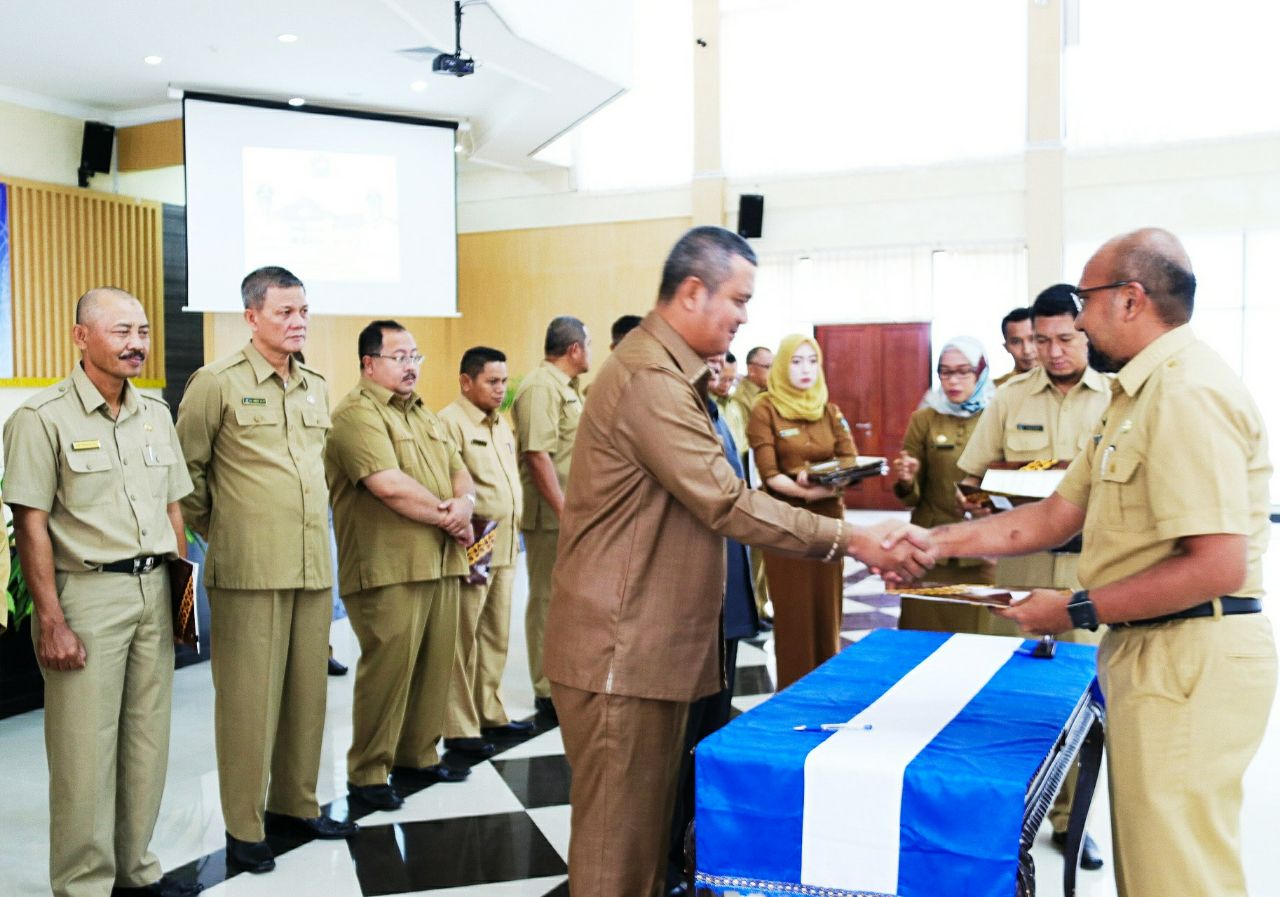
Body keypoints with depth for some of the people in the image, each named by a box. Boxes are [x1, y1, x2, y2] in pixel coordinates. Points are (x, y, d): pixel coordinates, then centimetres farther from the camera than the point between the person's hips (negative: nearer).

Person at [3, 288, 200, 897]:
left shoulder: (155, 413, 11)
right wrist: (51, 621, -14)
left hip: (154, 591, 6)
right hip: (87, 594, -6)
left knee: (148, 742, 12)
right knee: (85, 752, 0)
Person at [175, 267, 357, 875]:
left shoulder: (317, 387, 13)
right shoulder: (216, 383, -5)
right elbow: (187, 469, 0)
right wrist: (214, 531, 5)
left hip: (313, 567, 6)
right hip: (249, 571, -6)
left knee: (307, 691, 12)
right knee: (249, 697, 1)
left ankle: (295, 805, 27)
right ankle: (244, 827, 13)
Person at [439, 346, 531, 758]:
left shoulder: (501, 423, 18)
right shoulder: (450, 422, -11)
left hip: (505, 547, 9)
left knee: (496, 636, 15)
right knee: (464, 639, -1)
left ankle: (490, 713, 27)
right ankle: (459, 728, 7)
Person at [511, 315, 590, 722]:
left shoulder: (565, 387, 17)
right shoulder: (541, 387, -16)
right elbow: (537, 454, -24)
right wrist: (564, 512, -25)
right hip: (551, 518, -10)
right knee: (549, 600, -1)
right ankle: (548, 692, 8)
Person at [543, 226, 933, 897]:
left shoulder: (671, 371, 17)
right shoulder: (652, 378, -19)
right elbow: (726, 504, -23)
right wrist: (850, 539, -18)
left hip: (653, 642, 10)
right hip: (622, 648, -10)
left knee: (649, 813, 17)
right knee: (619, 835, 0)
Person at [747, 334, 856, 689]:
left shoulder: (829, 411, 11)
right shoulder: (765, 411, -5)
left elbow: (851, 461, 2)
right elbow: (769, 474, -12)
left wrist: (828, 481, -17)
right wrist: (807, 492, -25)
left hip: (828, 519, 5)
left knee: (827, 608, 9)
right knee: (793, 613, -1)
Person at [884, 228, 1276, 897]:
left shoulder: (1188, 392, -17)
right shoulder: (1137, 394, 16)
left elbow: (1217, 566, -24)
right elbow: (1055, 516, 16)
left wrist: (1080, 610, -16)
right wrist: (937, 540, 11)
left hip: (1190, 662, -10)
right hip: (1150, 652, 10)